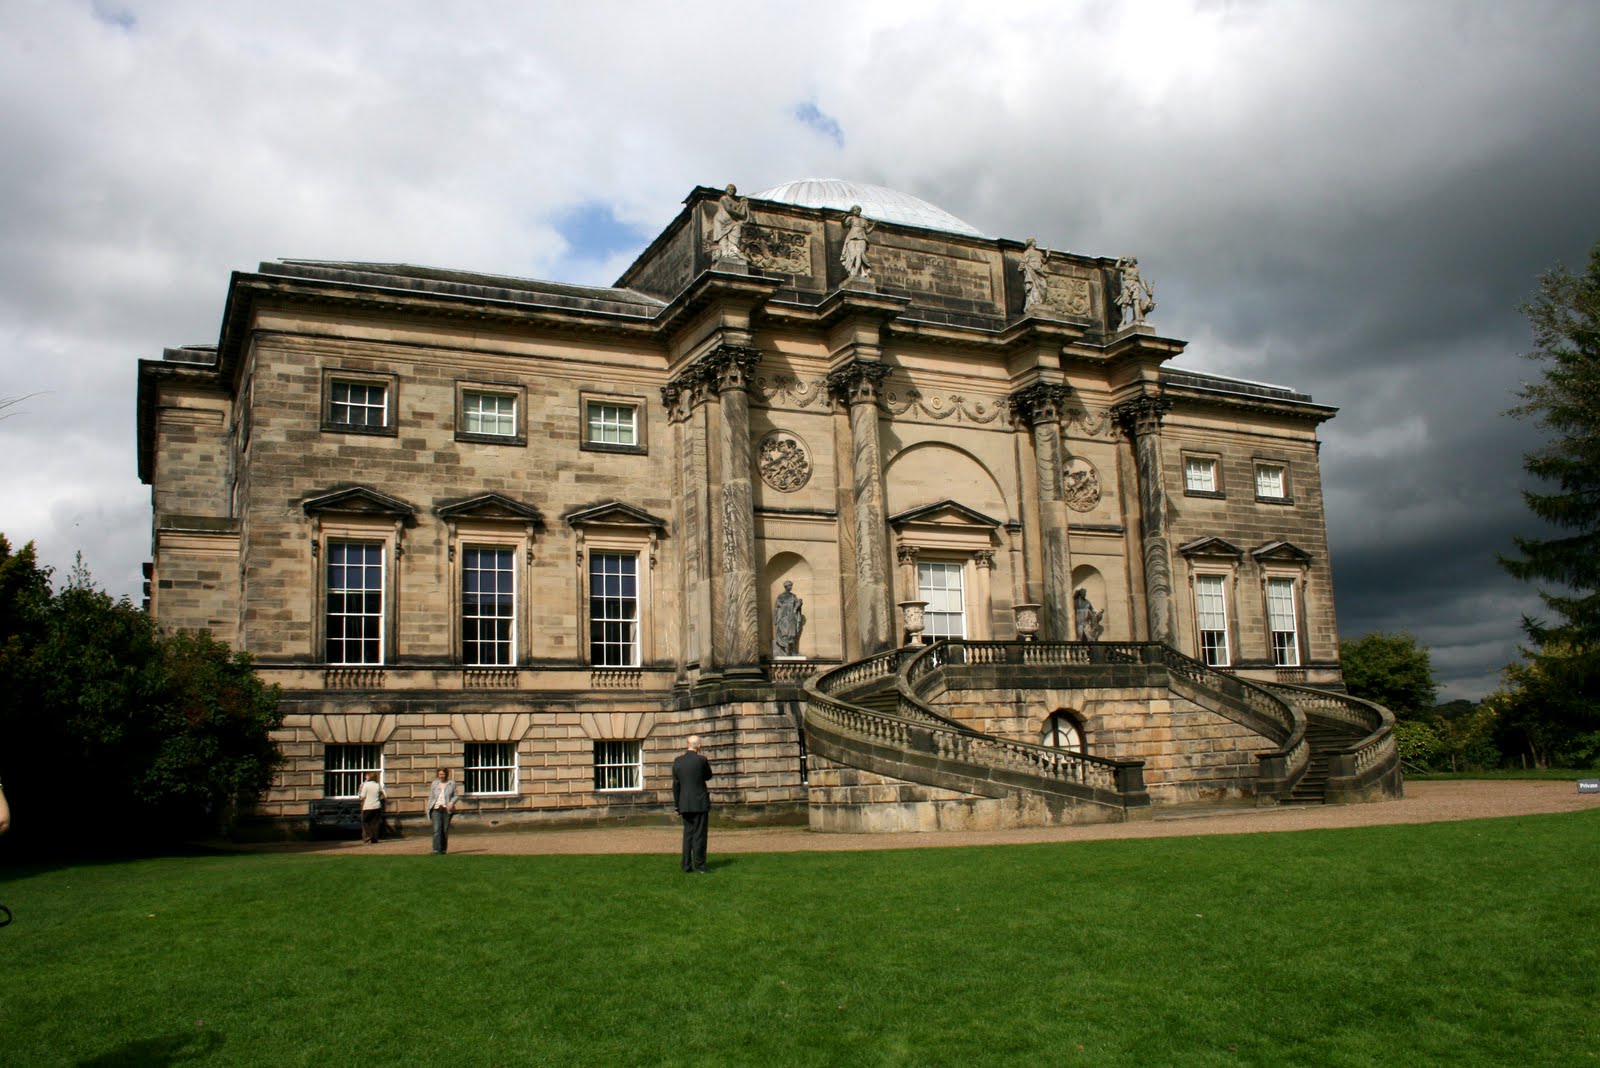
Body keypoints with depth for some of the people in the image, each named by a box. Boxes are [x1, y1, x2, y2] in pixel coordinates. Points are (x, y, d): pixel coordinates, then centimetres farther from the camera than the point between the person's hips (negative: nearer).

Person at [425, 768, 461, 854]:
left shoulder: (452, 783, 5)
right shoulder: (435, 783, 9)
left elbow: (456, 795, 7)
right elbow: (431, 797, 13)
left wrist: (452, 802, -12)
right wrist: (429, 809, 9)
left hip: (447, 810, 0)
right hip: (436, 809, 0)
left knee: (445, 830, 6)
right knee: (437, 829, -13)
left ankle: (443, 849, 18)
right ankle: (436, 849, -18)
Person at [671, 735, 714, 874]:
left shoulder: (677, 761, 2)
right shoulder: (701, 760, -12)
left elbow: (675, 785, 6)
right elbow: (708, 777, 5)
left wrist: (676, 805, 13)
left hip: (685, 804, 5)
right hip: (700, 803, -5)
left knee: (688, 834, 11)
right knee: (699, 834, 0)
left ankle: (687, 865, 12)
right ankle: (699, 865, 1)